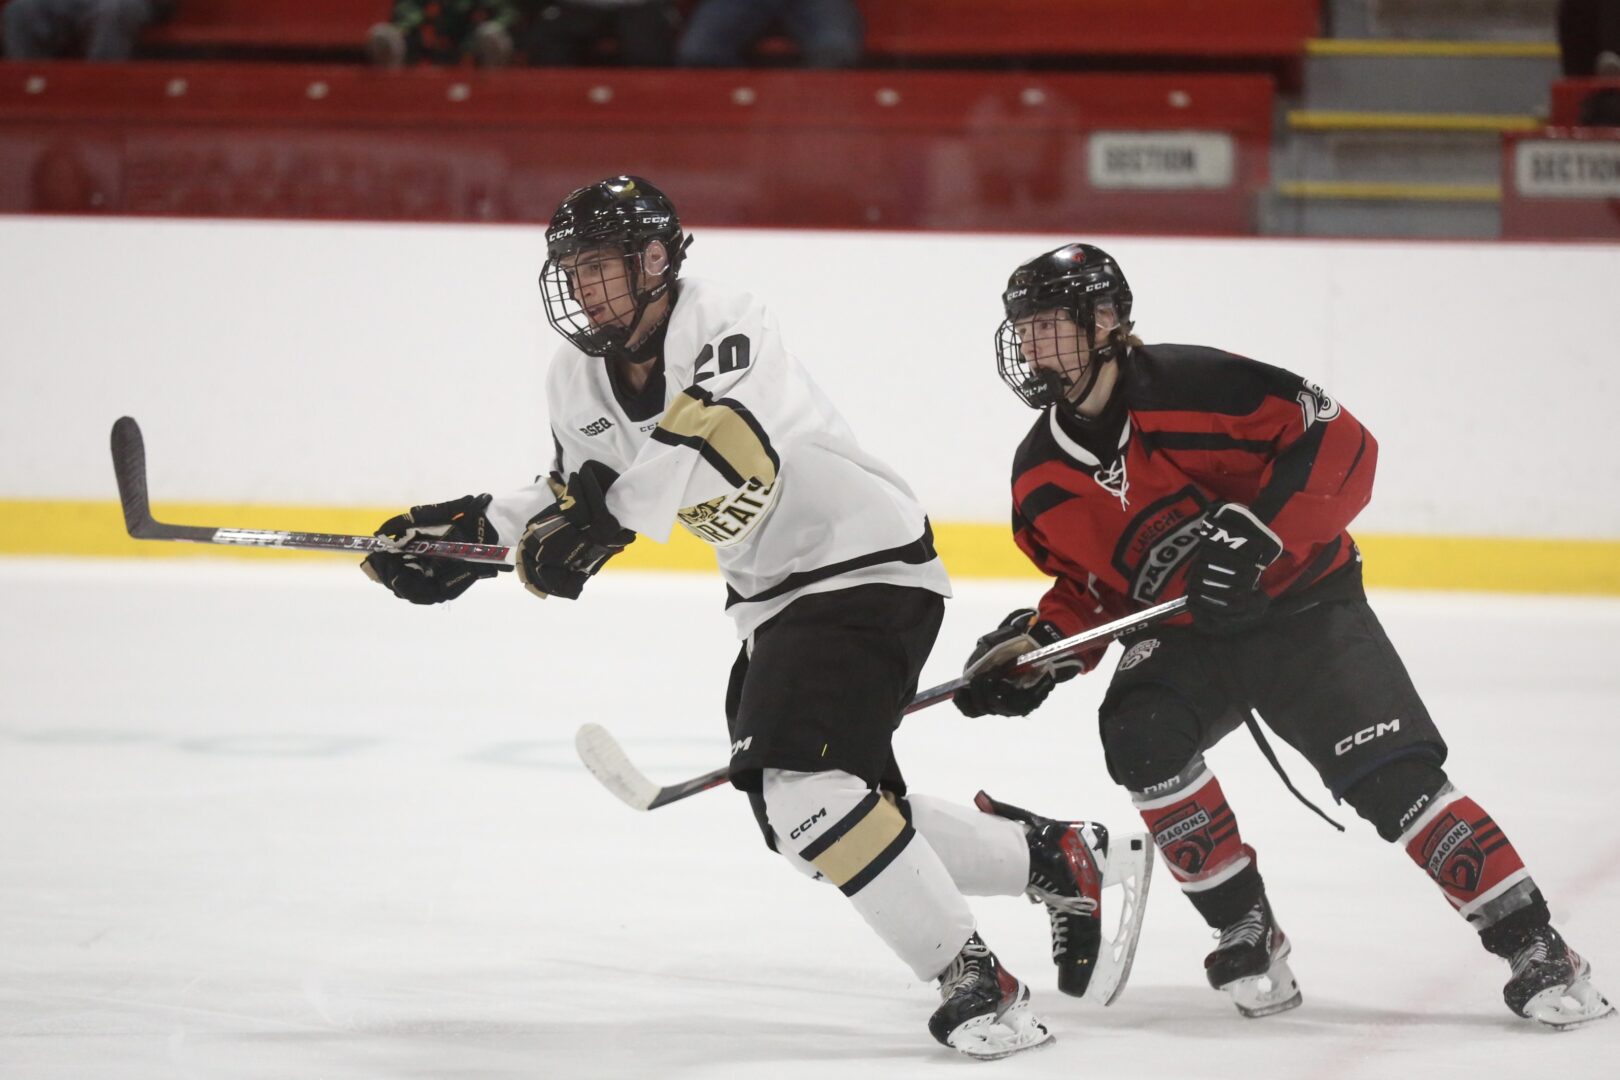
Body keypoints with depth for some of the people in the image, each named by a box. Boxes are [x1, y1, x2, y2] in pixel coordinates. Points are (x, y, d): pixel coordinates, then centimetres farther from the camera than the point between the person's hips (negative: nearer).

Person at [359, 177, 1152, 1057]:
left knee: (799, 780, -25)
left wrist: (612, 509, -50)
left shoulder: (721, 326, -22)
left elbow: (733, 439, -41)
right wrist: (473, 533, 2)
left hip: (867, 567, -10)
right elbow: (579, 491, 17)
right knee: (829, 816, 10)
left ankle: (974, 981, -19)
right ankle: (1061, 860, 24)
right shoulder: (581, 378, 4)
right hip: (774, 601, 10)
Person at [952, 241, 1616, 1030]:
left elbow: (1340, 445, -21)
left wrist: (1253, 531, -30)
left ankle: (1533, 948, -7)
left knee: (1393, 778, -16)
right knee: (1141, 735, -24)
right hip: (1180, 632, 5)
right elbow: (1088, 586, 12)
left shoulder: (1193, 387, -22)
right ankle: (1245, 934, -9)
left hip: (1302, 604, -5)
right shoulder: (1042, 478, -1)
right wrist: (1038, 646, -7)